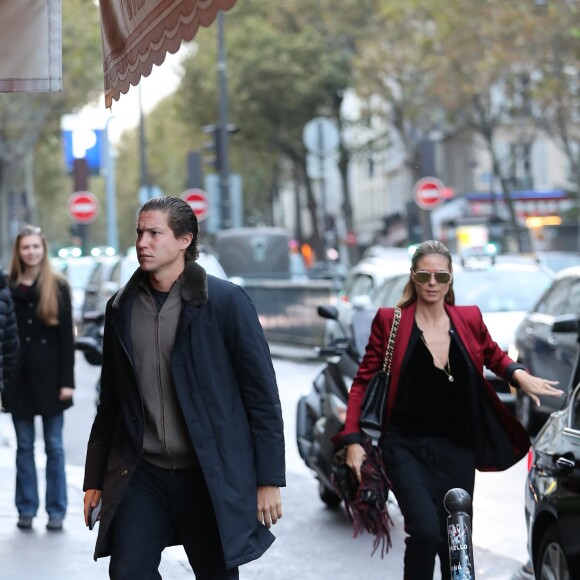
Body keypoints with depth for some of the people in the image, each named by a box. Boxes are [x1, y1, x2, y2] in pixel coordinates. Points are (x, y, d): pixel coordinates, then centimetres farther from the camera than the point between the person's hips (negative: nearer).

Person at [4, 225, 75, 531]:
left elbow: (67, 337, -2)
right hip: (19, 377, 2)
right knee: (24, 446, 7)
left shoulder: (58, 286, 0)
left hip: (49, 376, -1)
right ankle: (26, 509, 13)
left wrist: (67, 380, -8)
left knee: (53, 446, 4)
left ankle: (56, 511, 9)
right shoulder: (8, 287, 4)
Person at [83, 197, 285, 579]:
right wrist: (96, 479, 13)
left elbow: (262, 395, -5)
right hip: (140, 475, 3)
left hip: (210, 476, -3)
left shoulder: (226, 301, -6)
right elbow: (111, 400, 14)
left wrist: (269, 479, -8)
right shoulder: (122, 308, 8)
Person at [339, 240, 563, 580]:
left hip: (456, 450, 3)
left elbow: (495, 357, 22)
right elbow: (363, 382, 1)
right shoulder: (390, 320, -4)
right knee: (426, 531, -23)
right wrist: (353, 438, -7)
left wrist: (519, 375, 1)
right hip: (406, 447, -3)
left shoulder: (469, 319, 3)